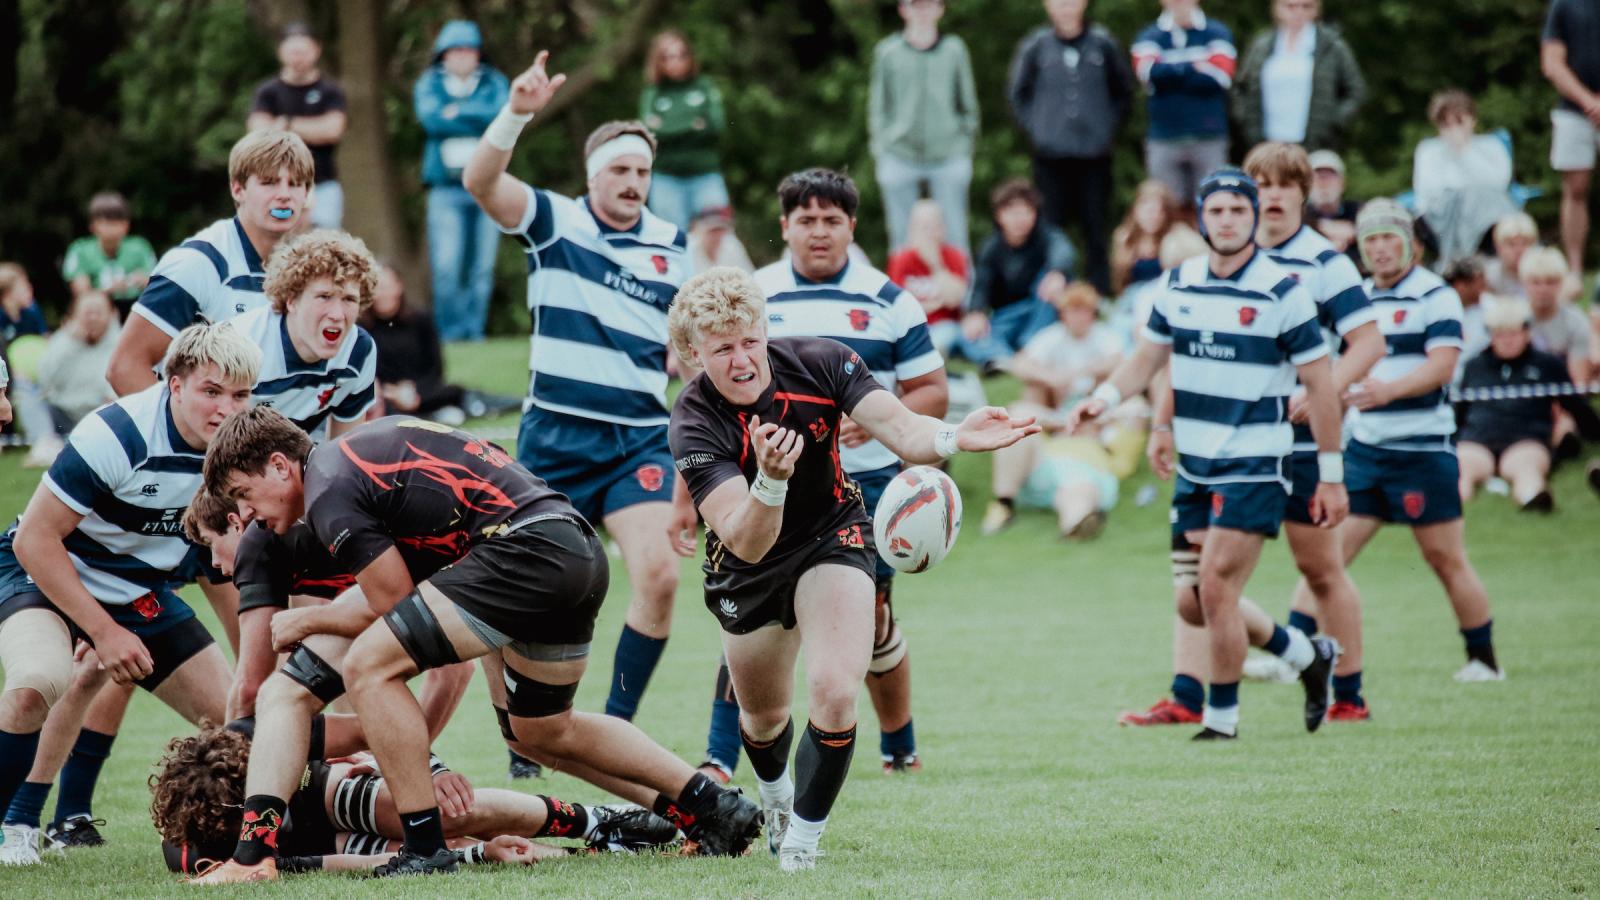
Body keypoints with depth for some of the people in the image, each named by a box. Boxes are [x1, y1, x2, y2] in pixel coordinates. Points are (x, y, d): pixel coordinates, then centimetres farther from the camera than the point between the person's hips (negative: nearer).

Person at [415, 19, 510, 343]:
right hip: (446, 186, -1)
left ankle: (474, 330, 8)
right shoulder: (428, 85, 10)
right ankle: (449, 332, -1)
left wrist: (459, 112, -6)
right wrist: (478, 121, -5)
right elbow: (432, 119, -9)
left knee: (482, 268, 0)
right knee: (446, 267, -10)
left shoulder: (494, 83, 12)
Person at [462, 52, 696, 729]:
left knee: (657, 573, -16)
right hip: (555, 436, -1)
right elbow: (480, 181, -19)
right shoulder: (554, 222, 0)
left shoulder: (670, 248, 7)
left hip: (641, 438, 1)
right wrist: (517, 113, -36)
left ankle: (616, 727, -3)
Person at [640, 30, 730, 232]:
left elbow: (718, 125, -2)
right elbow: (650, 132, -7)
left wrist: (671, 130, -8)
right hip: (666, 179, 0)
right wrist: (693, 125, -9)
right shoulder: (652, 94, 6)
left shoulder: (705, 87, 8)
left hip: (705, 176, 0)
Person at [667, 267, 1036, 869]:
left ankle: (800, 843, -5)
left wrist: (956, 438, -50)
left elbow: (903, 432, -28)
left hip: (832, 538, 0)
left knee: (833, 692, -23)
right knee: (764, 716, 20)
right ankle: (776, 798, 56)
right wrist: (771, 481, -57)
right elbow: (748, 544, -37)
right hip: (748, 571, 0)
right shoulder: (695, 425, -29)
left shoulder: (819, 362, -23)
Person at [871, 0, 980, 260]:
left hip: (948, 158, 0)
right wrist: (879, 150, 2)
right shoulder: (887, 52, 5)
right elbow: (878, 106, 8)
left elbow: (968, 102, 13)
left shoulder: (954, 50, 6)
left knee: (955, 234, 0)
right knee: (902, 238, 3)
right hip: (899, 158, 0)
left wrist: (967, 142, 6)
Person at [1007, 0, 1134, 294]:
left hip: (1096, 152, 0)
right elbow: (1017, 92, 11)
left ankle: (1101, 289, 9)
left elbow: (1124, 92, 12)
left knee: (1096, 224, 2)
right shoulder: (1035, 46, -1)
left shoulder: (1103, 44, 1)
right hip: (1050, 155, 0)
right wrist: (1035, 127, 3)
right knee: (1053, 225, 3)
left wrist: (1110, 126, 3)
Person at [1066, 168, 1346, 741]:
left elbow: (1320, 384, -7)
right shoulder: (1179, 285, 5)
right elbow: (1146, 360, 14)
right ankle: (1306, 655, 28)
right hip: (1194, 468, 6)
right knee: (1192, 604, 6)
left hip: (1255, 468, -6)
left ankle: (1222, 720, 4)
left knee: (1215, 589, -13)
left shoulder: (1281, 293, -10)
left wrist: (1331, 476, -8)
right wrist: (1104, 398, -7)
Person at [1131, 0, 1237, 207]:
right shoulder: (1149, 38, 9)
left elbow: (1219, 75, -10)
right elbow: (1150, 72, -12)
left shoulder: (1217, 33, 6)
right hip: (1164, 140, 1)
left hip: (1209, 138, -1)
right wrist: (1195, 68, -9)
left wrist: (1171, 73, -5)